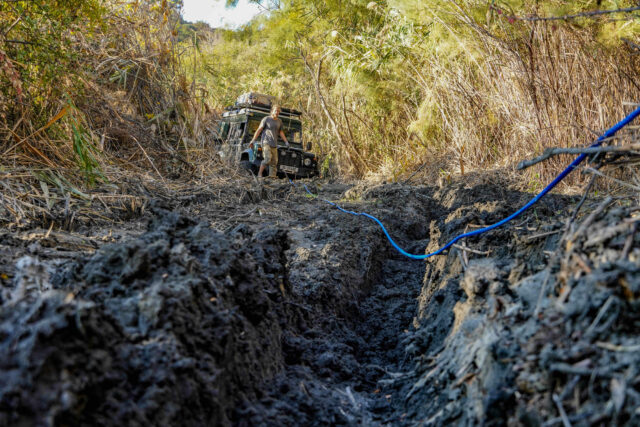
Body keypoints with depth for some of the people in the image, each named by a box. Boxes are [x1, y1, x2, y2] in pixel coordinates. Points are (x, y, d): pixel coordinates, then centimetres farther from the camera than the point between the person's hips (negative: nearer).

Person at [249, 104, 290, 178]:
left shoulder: (279, 121, 15)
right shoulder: (266, 119, -1)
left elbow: (281, 132, 25)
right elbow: (259, 130, -4)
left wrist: (286, 142, 19)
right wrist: (253, 140, -11)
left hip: (274, 144, 6)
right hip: (266, 142, -6)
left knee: (274, 162, 0)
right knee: (267, 158, -21)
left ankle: (272, 177, 1)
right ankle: (259, 174, -10)